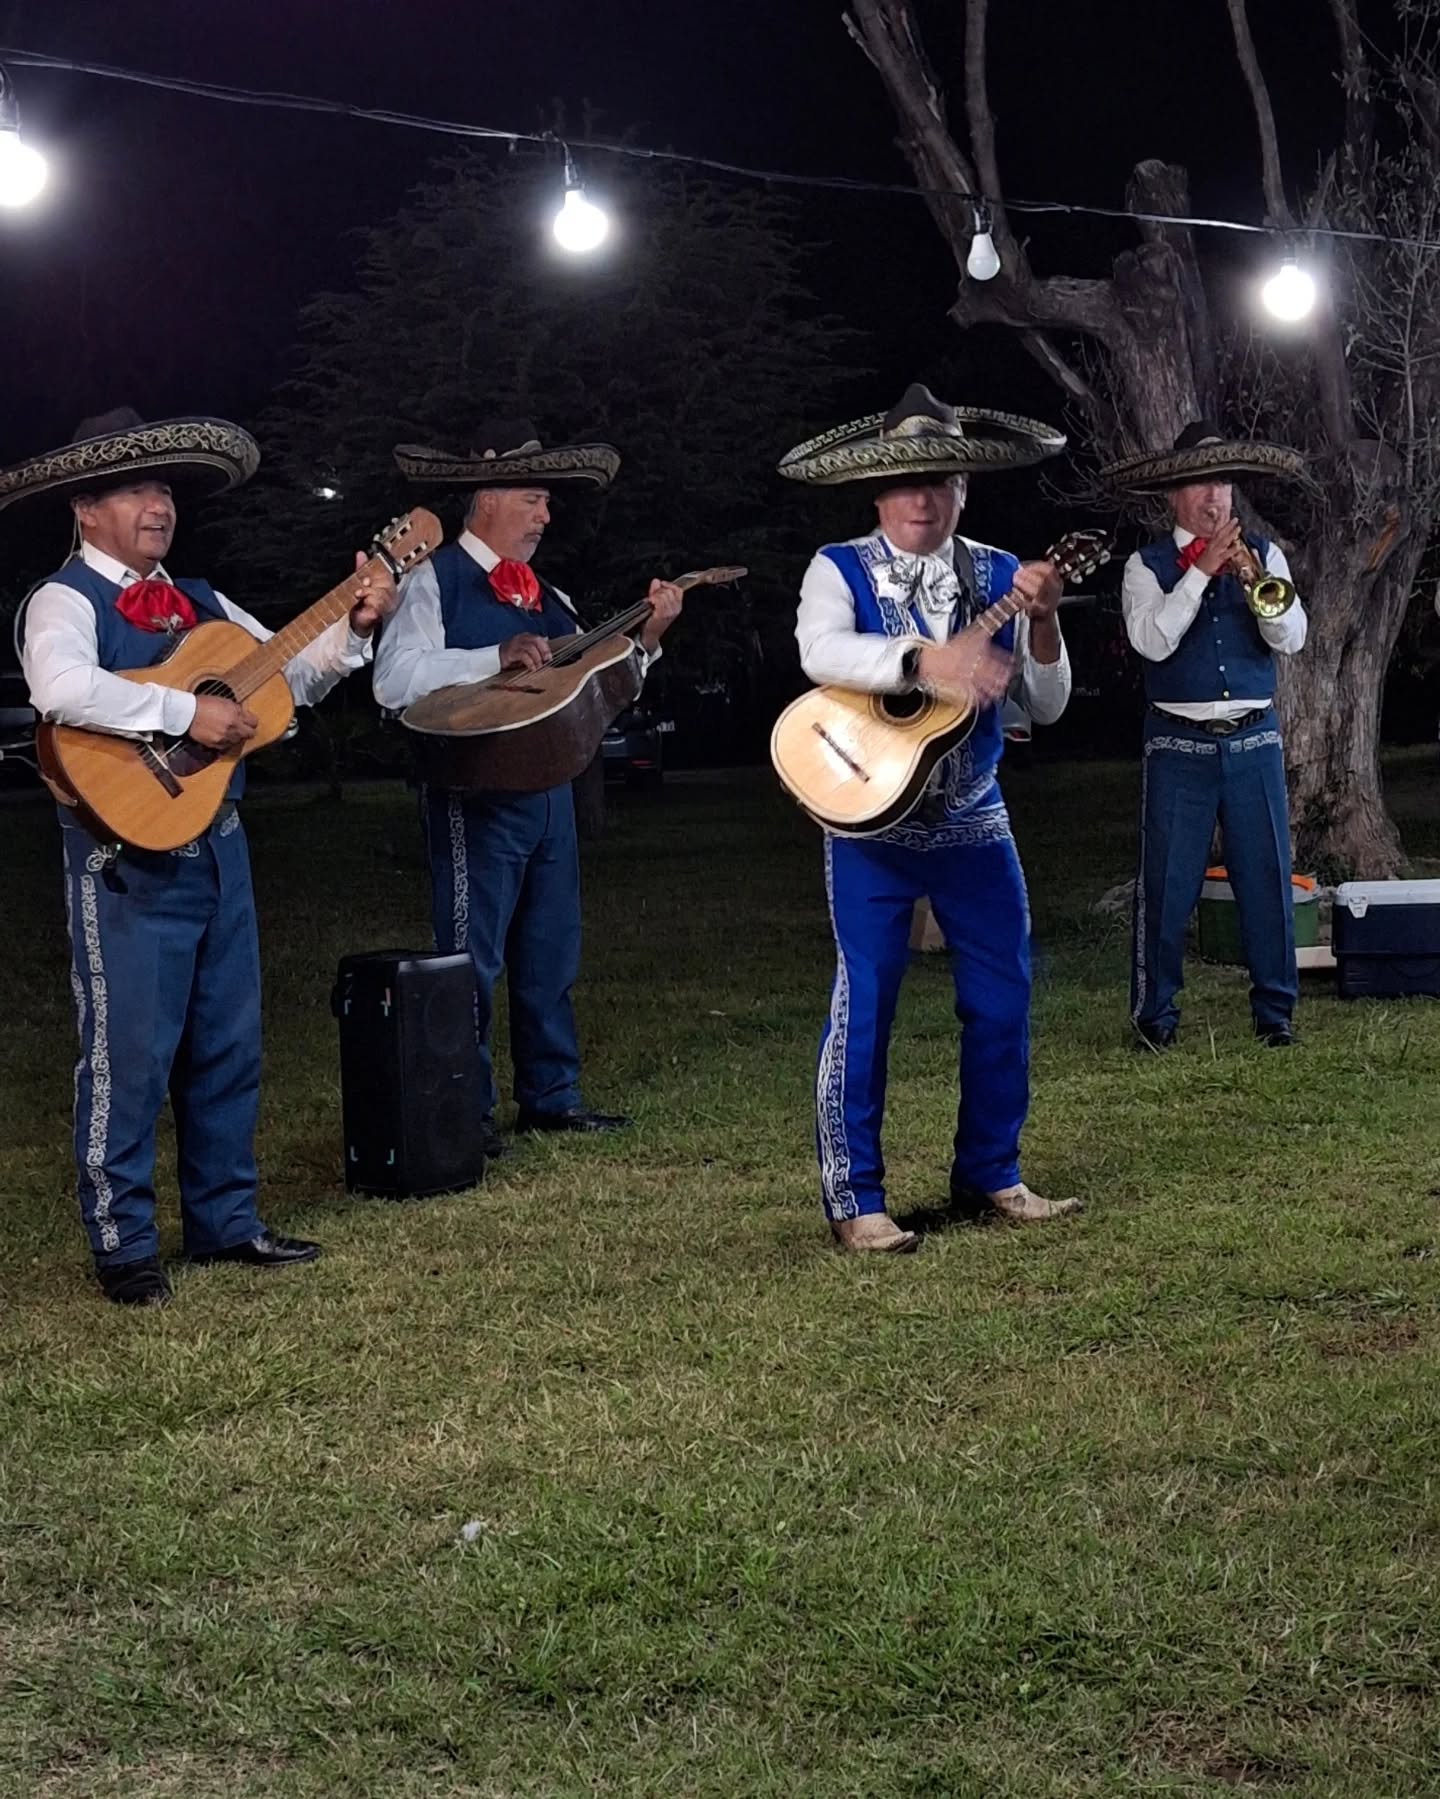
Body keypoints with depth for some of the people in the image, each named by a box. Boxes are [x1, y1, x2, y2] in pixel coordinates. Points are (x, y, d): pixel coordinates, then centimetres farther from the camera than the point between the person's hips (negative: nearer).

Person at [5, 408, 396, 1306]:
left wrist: (353, 625, 3)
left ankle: (227, 1220, 24)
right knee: (131, 1053, -3)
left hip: (218, 845, 8)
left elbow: (293, 674, 19)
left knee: (230, 1045, 13)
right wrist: (185, 711, -26)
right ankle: (124, 1244, 8)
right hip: (129, 853, -7)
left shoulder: (199, 602, 15)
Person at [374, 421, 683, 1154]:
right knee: (472, 957, -3)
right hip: (475, 796, -7)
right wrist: (498, 658, -24)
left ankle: (551, 1095, 22)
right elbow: (394, 680, -19)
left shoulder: (545, 596, 17)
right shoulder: (435, 581, -5)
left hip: (549, 787, 8)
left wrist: (647, 634, 3)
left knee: (551, 953, 12)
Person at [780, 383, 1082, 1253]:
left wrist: (1041, 624, -17)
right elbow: (822, 651, -25)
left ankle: (990, 1173, 23)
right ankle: (856, 1198, 5)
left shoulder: (1000, 577, 5)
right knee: (864, 1001, -3)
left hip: (974, 821, 4)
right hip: (871, 821, -4)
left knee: (1003, 997, 8)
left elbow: (1047, 705, 1)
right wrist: (926, 661, -38)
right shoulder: (839, 569, -4)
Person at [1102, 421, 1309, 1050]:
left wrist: (1255, 579, -17)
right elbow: (1152, 640, -13)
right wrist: (1202, 570, -16)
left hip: (1254, 740, 2)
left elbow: (1290, 638, -2)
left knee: (1267, 876, 3)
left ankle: (1275, 1009, 14)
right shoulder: (1147, 565, 3)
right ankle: (1155, 1010, 12)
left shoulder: (1262, 555, 9)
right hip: (1178, 745, -2)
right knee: (1167, 881, 0)